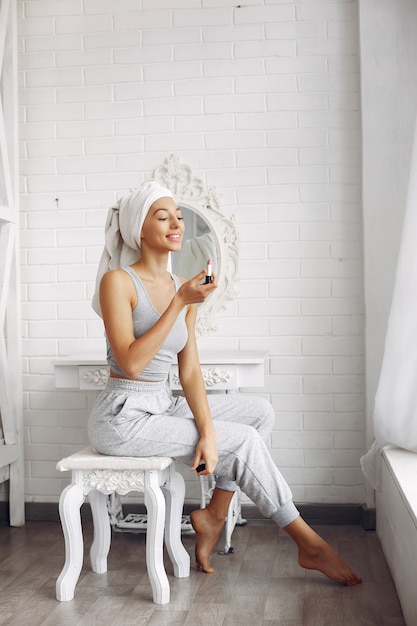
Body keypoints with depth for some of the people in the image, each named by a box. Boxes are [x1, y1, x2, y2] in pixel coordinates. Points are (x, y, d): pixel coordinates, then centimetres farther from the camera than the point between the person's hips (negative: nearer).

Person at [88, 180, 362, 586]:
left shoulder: (182, 290, 6)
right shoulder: (117, 281, -13)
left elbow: (190, 372, 2)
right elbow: (131, 362, -22)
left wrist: (208, 431, -12)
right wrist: (179, 303, -23)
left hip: (162, 407, 7)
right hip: (122, 416, -7)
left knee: (259, 411, 0)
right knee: (242, 441, -12)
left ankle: (214, 516, -1)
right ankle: (308, 545, 1)